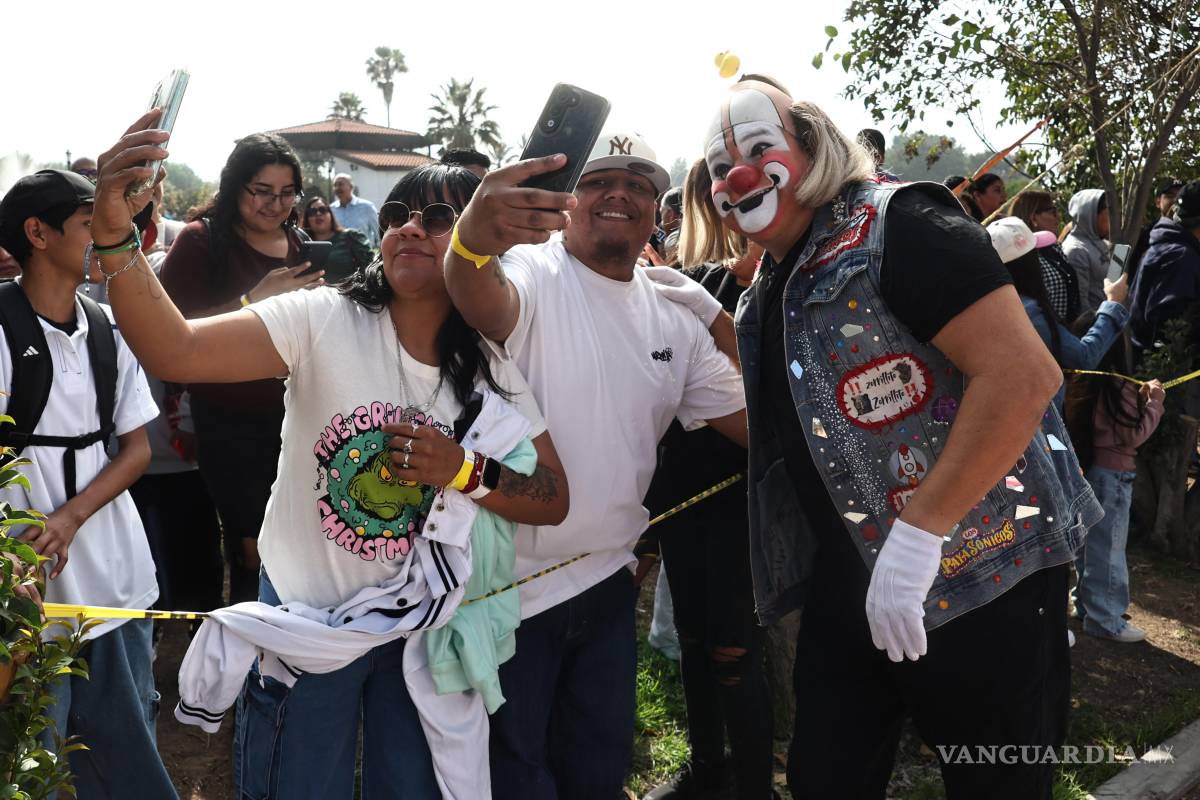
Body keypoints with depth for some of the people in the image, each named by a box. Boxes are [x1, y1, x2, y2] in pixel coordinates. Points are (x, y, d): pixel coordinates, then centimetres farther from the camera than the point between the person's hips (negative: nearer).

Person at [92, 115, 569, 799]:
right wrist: (116, 236, -43)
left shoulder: (494, 372, -7)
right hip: (306, 614, -2)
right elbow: (174, 351, -28)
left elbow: (554, 500, -6)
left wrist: (466, 472, -23)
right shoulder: (325, 321, -16)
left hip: (422, 622, 3)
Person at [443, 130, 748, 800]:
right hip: (512, 580, -5)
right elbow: (481, 300, -38)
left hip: (610, 579, 6)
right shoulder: (533, 273, -13)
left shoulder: (676, 315, 6)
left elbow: (749, 418, 7)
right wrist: (472, 237, -59)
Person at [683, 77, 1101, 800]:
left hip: (981, 573, -7)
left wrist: (918, 532, -26)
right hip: (850, 579, 8)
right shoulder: (765, 296, 10)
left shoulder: (893, 226, -15)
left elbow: (1023, 372, -25)